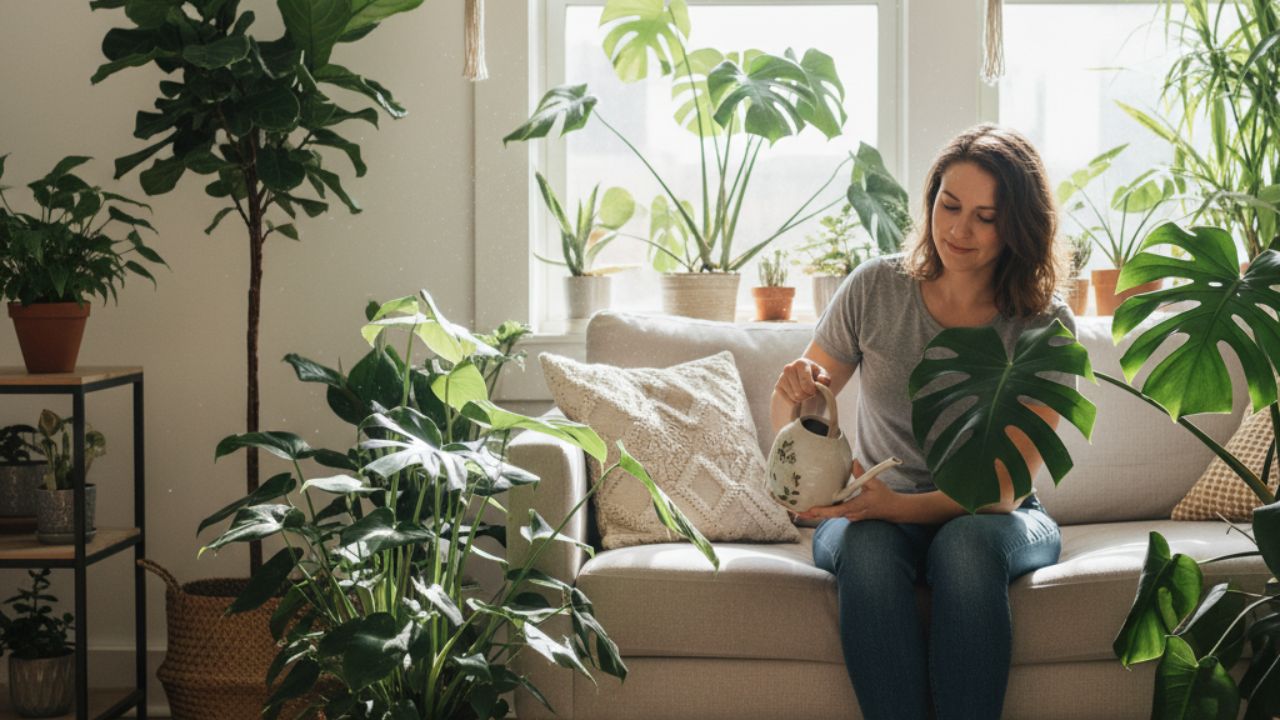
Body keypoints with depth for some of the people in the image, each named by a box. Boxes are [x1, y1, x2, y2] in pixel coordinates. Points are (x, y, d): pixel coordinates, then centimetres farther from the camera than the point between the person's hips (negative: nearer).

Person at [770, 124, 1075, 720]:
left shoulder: (1044, 327, -8)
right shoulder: (876, 289, -2)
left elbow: (1005, 487, -14)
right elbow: (786, 423, 5)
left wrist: (900, 505, -32)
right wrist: (793, 394, -20)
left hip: (990, 519, -1)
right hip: (875, 513, 1)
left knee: (966, 544, -36)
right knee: (867, 550, -34)